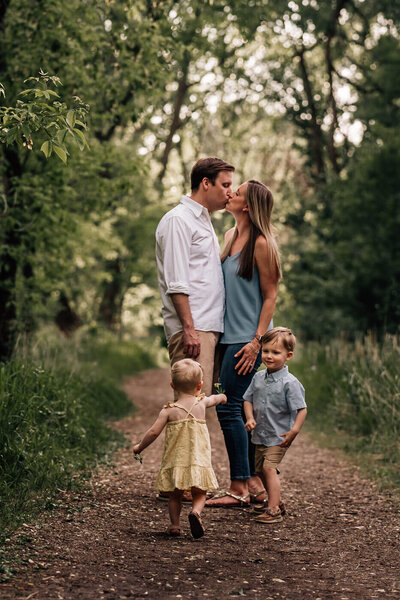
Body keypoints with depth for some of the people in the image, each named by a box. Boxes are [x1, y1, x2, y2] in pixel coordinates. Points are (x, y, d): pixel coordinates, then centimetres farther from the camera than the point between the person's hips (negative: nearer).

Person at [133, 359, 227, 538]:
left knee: (175, 496, 16)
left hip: (175, 461, -1)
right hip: (199, 461, 1)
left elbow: (153, 432, -9)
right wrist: (221, 397, 49)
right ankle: (195, 512, -18)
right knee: (199, 495, 9)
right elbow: (214, 399, 26)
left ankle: (175, 524, 11)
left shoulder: (169, 411, -7)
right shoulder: (201, 403, 2)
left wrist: (139, 447, 8)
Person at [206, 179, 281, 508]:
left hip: (247, 339, -8)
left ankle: (239, 489, -2)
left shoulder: (261, 244, -11)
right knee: (240, 409, 9)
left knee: (228, 407, -9)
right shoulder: (230, 237, 13)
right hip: (229, 334, 8)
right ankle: (255, 484, 17)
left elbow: (270, 296, -11)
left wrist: (257, 340, -16)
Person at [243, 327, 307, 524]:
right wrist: (250, 418, -6)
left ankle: (273, 509, -17)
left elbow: (301, 409, -16)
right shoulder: (258, 378, 2)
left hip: (279, 436, -7)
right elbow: (248, 399, 11)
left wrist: (294, 431, -26)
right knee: (260, 469, 18)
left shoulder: (289, 383, -17)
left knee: (269, 468, -18)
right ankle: (276, 501, 37)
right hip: (260, 435, 7)